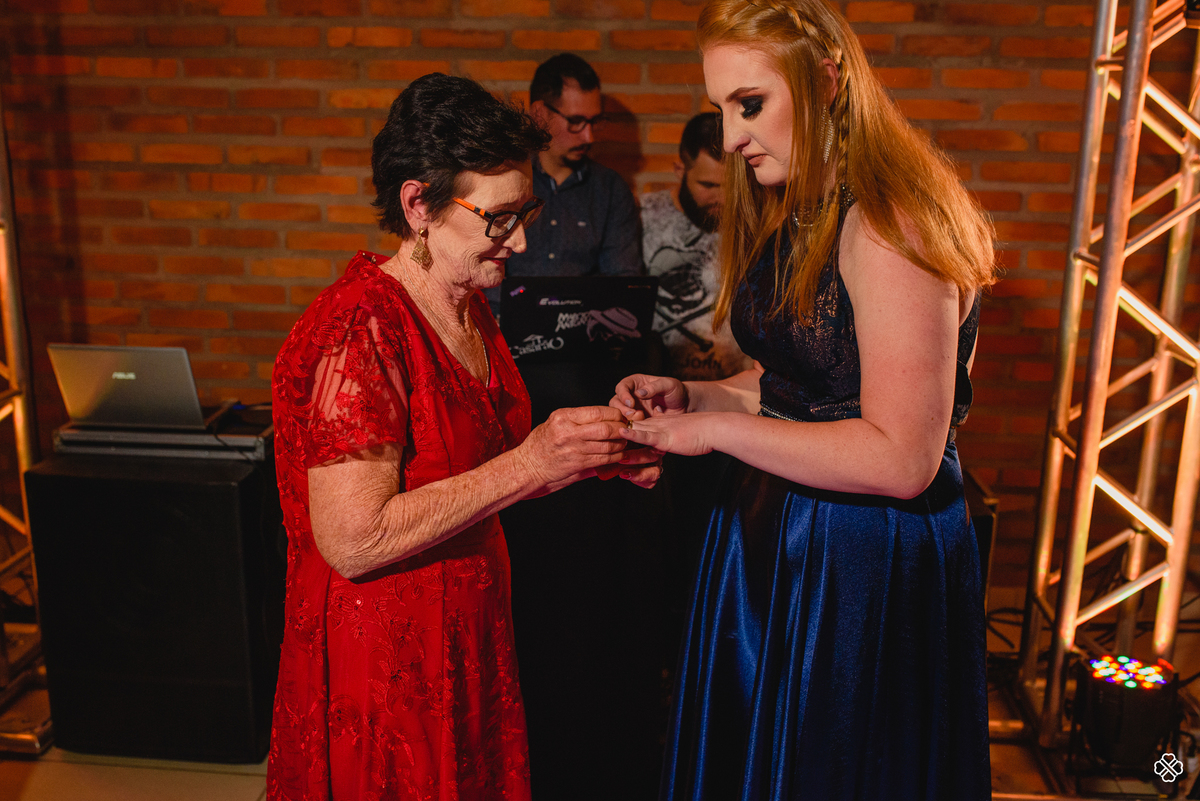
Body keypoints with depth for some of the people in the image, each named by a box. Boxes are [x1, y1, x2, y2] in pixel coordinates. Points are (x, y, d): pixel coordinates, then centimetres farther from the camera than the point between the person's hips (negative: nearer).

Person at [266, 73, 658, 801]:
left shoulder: (471, 311, 6)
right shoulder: (358, 331, -22)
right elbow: (354, 538, -26)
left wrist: (591, 456, -2)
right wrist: (529, 466, -27)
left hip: (467, 643, 8)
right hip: (383, 667, -8)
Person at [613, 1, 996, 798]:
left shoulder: (889, 226, -21)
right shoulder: (791, 217, 7)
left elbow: (900, 457, -25)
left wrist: (717, 430, -20)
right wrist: (688, 395, -1)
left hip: (870, 560, -8)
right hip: (769, 530, 8)